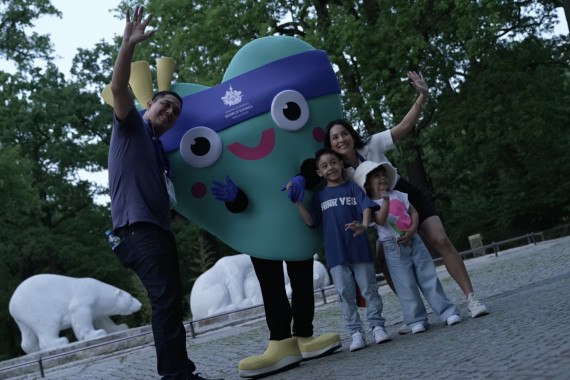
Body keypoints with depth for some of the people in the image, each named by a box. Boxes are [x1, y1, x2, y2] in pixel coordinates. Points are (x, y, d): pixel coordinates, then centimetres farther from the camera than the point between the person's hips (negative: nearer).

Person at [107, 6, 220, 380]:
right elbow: (119, 87, -12)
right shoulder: (131, 125, 7)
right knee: (166, 299, -17)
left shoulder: (160, 149, 27)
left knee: (171, 300, 12)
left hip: (159, 228, 9)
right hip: (137, 226, -9)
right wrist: (129, 45, -26)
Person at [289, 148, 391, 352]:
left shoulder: (352, 187, 5)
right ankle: (356, 333, 6)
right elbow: (311, 221, 5)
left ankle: (377, 326, 13)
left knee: (369, 289, 4)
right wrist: (297, 202, -7)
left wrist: (364, 225, -27)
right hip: (335, 253, 2)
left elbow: (366, 206, -7)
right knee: (345, 294, 1)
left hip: (359, 248, -1)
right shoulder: (319, 196, 12)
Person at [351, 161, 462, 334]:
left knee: (429, 278, 3)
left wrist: (412, 230, -7)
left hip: (413, 240, 3)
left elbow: (413, 212, 9)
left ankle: (447, 311, 8)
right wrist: (385, 199, -28)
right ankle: (416, 320, 5)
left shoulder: (398, 195, 10)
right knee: (406, 286, -3)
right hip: (393, 248, -3)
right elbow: (380, 220, -21)